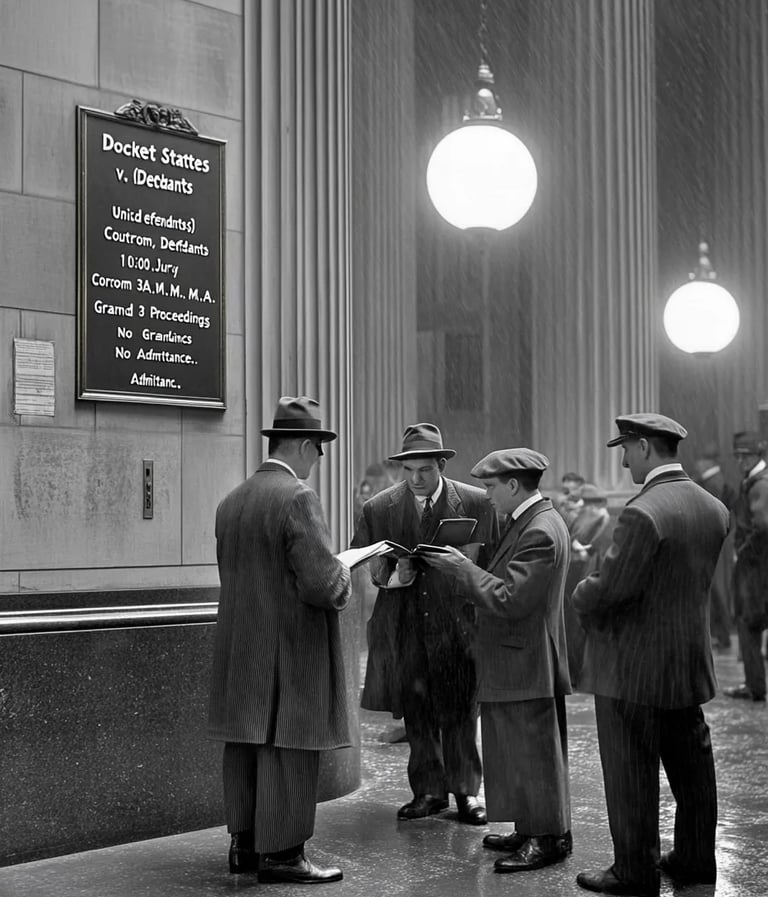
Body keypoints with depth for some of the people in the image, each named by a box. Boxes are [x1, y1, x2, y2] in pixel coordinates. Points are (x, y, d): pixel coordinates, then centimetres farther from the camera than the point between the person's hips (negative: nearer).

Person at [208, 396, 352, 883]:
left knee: (246, 745, 13)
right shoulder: (299, 497, -16)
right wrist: (342, 573, 1)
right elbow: (321, 585, -22)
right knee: (288, 749, 0)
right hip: (291, 651, -8)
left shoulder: (231, 502, 8)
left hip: (240, 650, 8)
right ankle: (281, 852, 6)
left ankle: (245, 843, 22)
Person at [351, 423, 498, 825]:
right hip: (406, 625, 1)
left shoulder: (478, 503, -2)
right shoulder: (378, 509, 0)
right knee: (415, 711, 8)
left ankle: (465, 791, 18)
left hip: (459, 623, -1)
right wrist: (392, 577, -17)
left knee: (462, 710, 6)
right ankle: (429, 790, 21)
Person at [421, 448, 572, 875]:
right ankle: (532, 831, 26)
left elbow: (508, 599, -25)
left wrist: (462, 567, -17)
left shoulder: (540, 532, -22)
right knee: (520, 752, 17)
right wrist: (463, 566, 5)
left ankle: (550, 838, 10)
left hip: (526, 665, -10)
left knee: (533, 753, 0)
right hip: (517, 663, 10)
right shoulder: (532, 521, 12)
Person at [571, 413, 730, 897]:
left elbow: (611, 589, -23)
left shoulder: (643, 513, -23)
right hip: (691, 663, 8)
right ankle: (695, 858, 30)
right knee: (691, 763, 18)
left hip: (634, 666, -8)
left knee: (631, 771, 4)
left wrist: (581, 596, -1)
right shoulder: (715, 509, 4)